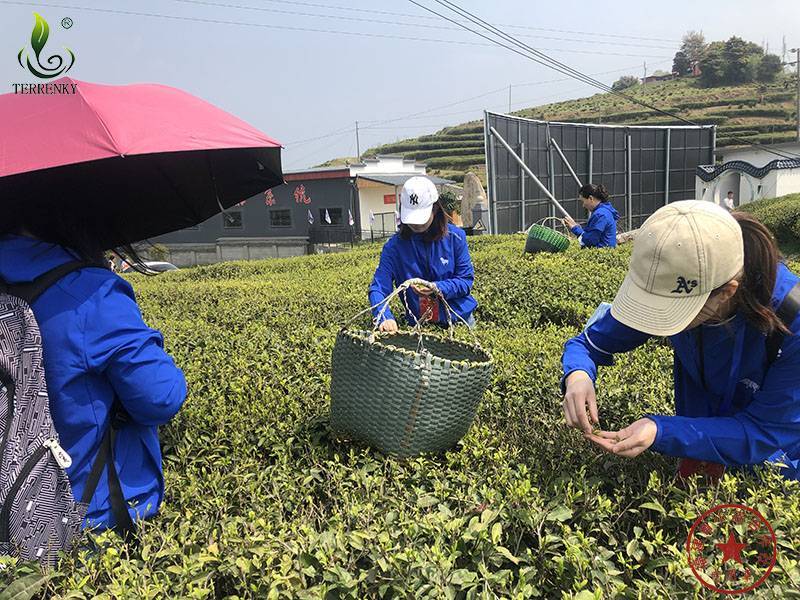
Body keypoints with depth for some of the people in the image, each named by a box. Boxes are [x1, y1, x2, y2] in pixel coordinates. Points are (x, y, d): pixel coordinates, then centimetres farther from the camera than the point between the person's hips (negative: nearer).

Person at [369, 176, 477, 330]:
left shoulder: (455, 237, -4)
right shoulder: (394, 246, -6)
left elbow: (466, 280, -2)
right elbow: (379, 287, -13)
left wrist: (437, 288, -21)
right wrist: (385, 318, -33)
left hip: (460, 318, 0)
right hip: (419, 325, 0)